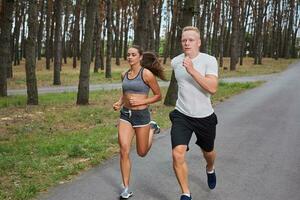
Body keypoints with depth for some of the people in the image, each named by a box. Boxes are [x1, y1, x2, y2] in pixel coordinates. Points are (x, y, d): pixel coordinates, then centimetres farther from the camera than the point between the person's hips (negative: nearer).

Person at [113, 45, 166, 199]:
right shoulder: (124, 75, 7)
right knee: (124, 151, -9)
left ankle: (152, 129, 39)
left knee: (142, 153, 11)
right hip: (125, 114, 4)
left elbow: (158, 95, -4)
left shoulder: (147, 74, -10)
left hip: (141, 114, -4)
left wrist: (141, 102, -16)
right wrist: (119, 103, 3)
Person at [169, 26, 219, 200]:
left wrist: (192, 70, -32)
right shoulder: (175, 62, -1)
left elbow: (213, 88, -26)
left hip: (205, 116, -1)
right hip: (181, 115, 1)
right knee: (178, 154, -18)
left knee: (208, 152, 21)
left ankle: (210, 169, 59)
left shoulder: (209, 60, -13)